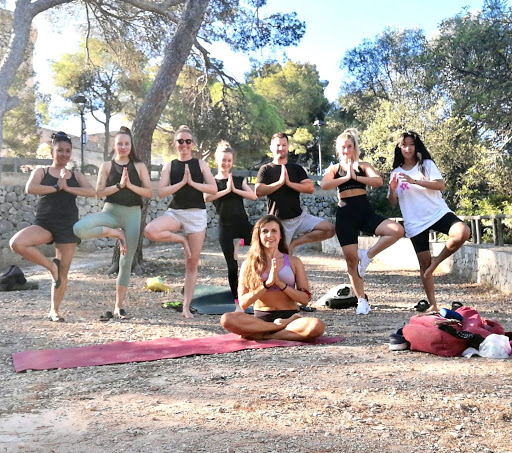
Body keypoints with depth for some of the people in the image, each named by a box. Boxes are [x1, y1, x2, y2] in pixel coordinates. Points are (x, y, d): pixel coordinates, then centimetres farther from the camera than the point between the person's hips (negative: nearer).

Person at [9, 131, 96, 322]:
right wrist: (56, 187, -12)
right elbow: (30, 188, -13)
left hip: (68, 226, 1)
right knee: (16, 243, -28)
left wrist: (67, 188, -15)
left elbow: (92, 191, -7)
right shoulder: (41, 172, 7)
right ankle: (51, 265, -6)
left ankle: (54, 310, 17)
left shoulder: (76, 175, 10)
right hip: (44, 224, -1)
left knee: (63, 271, 1)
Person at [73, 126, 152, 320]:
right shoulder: (107, 166, 6)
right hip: (111, 211, 0)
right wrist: (119, 185, -16)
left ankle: (119, 306, 13)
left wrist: (130, 185, -13)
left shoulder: (139, 166, 6)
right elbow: (99, 192, -4)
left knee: (126, 262, 2)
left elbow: (149, 192, 0)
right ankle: (116, 233, -8)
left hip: (133, 213, 0)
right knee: (79, 228, -30)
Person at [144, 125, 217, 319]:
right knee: (150, 231, -32)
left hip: (197, 214, -1)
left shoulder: (201, 164, 6)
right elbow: (161, 192, -4)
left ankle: (186, 306, 12)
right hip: (175, 212, 1)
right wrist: (182, 182, -12)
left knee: (192, 264, 1)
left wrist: (192, 182, -13)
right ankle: (181, 239, -4)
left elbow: (213, 189, -4)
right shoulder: (169, 166, 7)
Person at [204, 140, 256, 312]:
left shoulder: (239, 180, 12)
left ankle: (238, 242, 4)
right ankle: (238, 303, 11)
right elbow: (206, 197, -14)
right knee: (232, 266, 1)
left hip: (243, 223, 2)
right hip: (225, 227, -2)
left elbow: (253, 196, -3)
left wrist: (234, 189, -10)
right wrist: (226, 190, -12)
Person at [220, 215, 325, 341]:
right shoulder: (249, 264, 7)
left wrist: (280, 283, -12)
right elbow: (243, 303, -2)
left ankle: (262, 336, -20)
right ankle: (283, 327, -19)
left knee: (317, 326, -32)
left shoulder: (294, 262, 9)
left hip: (289, 316, 0)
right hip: (260, 319, 0)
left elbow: (305, 299, 1)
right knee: (227, 319, -30)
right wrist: (267, 284, -13)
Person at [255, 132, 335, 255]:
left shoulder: (296, 168, 9)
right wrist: (280, 182, -15)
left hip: (299, 217, 3)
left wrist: (289, 183, -15)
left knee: (329, 229, -13)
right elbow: (258, 191, -13)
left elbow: (310, 188, -4)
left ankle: (295, 242, -4)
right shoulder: (266, 170, 3)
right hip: (279, 221, -3)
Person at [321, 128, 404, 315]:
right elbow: (324, 185, -10)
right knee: (351, 258, -3)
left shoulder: (363, 166, 12)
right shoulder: (334, 169, 12)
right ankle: (362, 301, 8)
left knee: (397, 230, -23)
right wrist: (346, 177, -13)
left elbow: (379, 181, -8)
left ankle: (367, 256, -5)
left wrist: (356, 176, -15)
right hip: (345, 213, -1)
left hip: (365, 210, 1)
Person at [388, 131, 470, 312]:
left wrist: (414, 181, -22)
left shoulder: (427, 164, 3)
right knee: (424, 263, 4)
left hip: (438, 213, -1)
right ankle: (432, 304, 14)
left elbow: (441, 185, -11)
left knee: (463, 233, -30)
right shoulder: (396, 173, 9)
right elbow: (393, 202, 9)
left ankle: (437, 261, -7)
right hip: (415, 222, 2)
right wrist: (392, 190, -13)